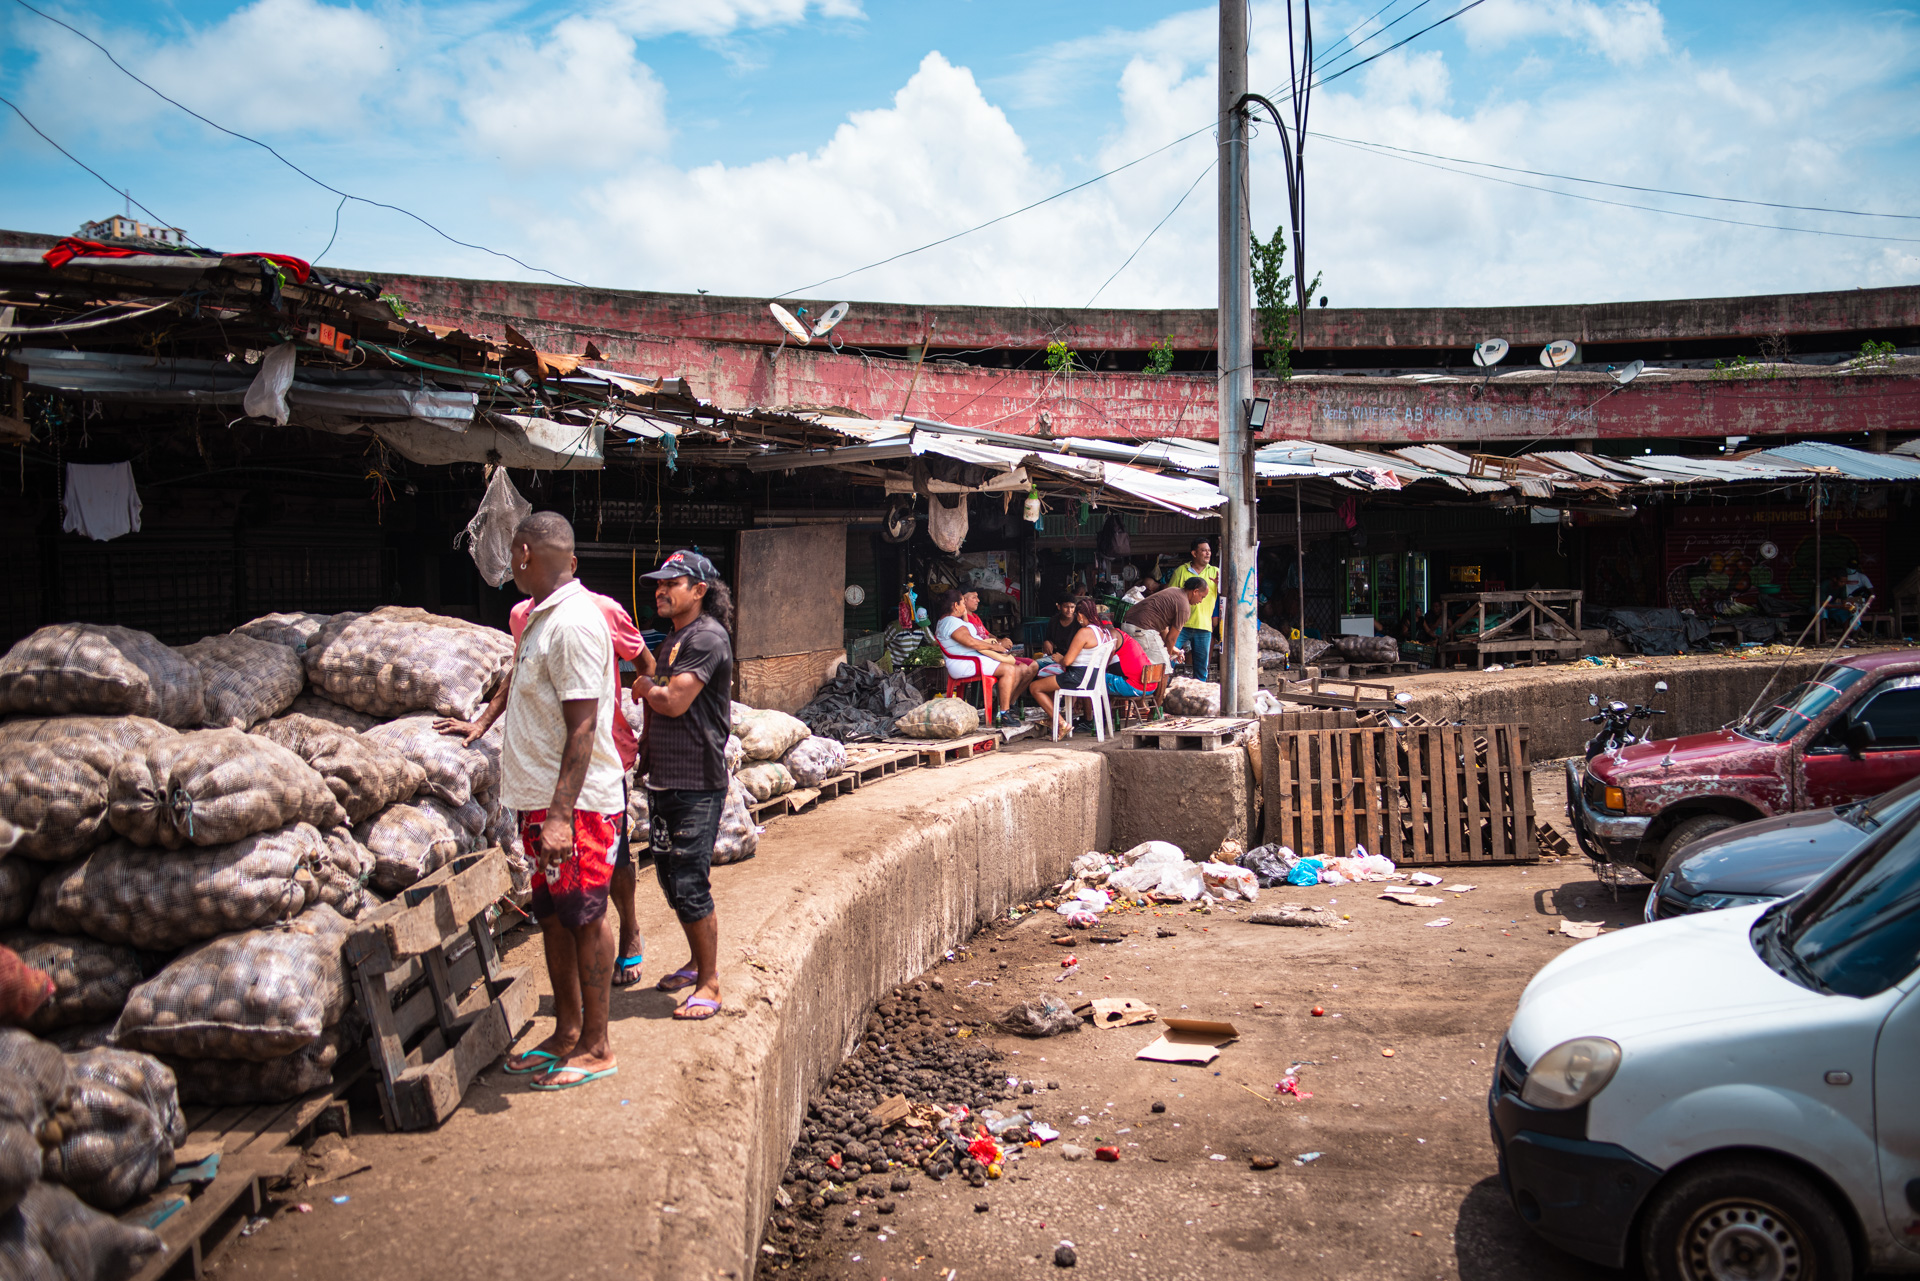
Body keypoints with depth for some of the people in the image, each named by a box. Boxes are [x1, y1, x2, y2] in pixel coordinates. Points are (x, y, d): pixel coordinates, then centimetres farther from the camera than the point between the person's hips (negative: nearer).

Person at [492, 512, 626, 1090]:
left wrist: (561, 814, -26)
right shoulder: (541, 616, 12)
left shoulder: (573, 623, -19)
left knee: (584, 918, 1)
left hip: (575, 803, -10)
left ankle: (596, 1047, 12)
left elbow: (582, 727, -23)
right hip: (542, 801, 10)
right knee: (553, 915, 16)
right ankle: (567, 1034, 28)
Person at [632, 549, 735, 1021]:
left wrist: (645, 686, -3)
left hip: (696, 785, -10)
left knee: (690, 884, -8)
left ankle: (709, 984, 2)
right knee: (670, 876, 16)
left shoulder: (707, 637, -14)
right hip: (665, 779, 10)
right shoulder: (673, 639, 16)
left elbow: (674, 702, -20)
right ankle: (697, 962, 32)